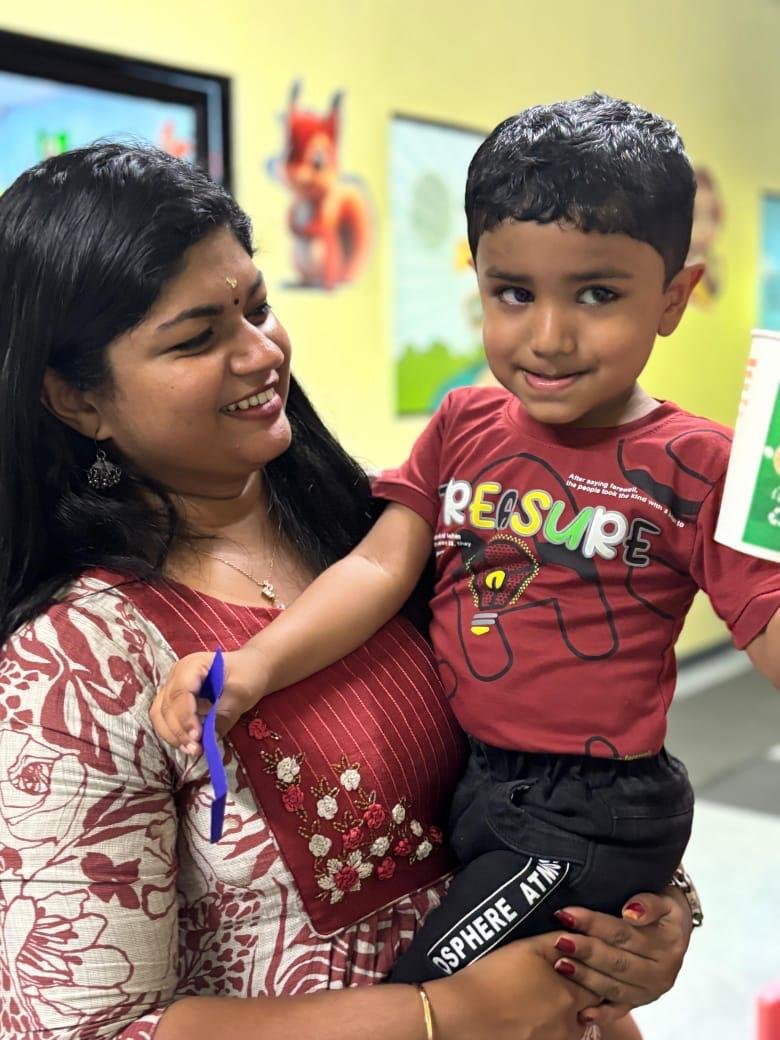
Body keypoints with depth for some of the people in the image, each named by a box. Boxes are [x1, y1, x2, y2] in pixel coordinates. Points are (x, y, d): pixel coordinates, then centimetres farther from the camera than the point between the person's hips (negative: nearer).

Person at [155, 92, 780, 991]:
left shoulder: (689, 465, -11)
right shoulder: (464, 427, 3)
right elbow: (381, 564, -5)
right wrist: (257, 663, -19)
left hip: (589, 818, -6)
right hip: (462, 778, 6)